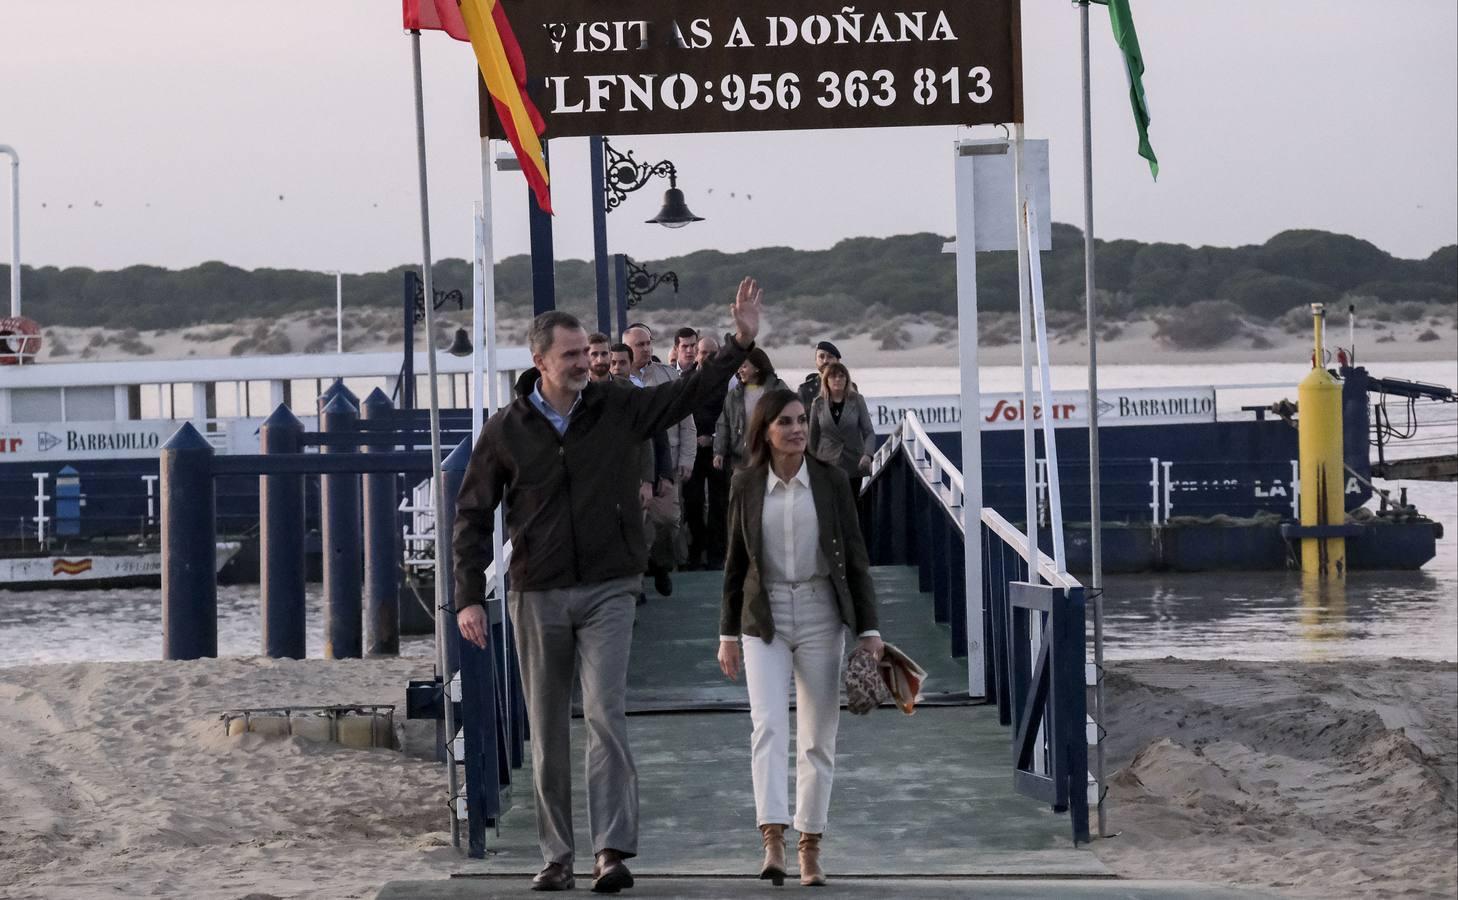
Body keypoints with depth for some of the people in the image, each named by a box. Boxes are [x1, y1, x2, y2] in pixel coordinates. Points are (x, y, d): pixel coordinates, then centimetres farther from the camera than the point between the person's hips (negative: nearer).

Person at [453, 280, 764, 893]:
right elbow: (472, 515, 4)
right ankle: (556, 856, 14)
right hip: (537, 595, 1)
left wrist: (741, 342, -8)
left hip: (607, 590, -1)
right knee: (547, 733, 6)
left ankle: (612, 852, -19)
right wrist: (469, 597, -2)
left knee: (606, 714, -15)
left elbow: (691, 392, 4)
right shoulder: (506, 430, 1)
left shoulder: (618, 408, 2)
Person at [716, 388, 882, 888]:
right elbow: (736, 561, 9)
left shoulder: (830, 481, 0)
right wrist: (728, 632, 7)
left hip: (820, 615, 0)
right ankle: (773, 841, -24)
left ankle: (811, 847, 12)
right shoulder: (746, 485, 2)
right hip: (764, 619, 0)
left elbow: (855, 557, 3)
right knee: (768, 726, -16)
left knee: (818, 738, 3)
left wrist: (868, 629, -2)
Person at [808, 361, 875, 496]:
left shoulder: (856, 400, 0)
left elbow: (869, 432, -4)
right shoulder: (819, 404, 3)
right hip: (827, 466, 0)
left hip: (853, 467, 0)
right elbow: (813, 436, 10)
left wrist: (867, 454, -21)